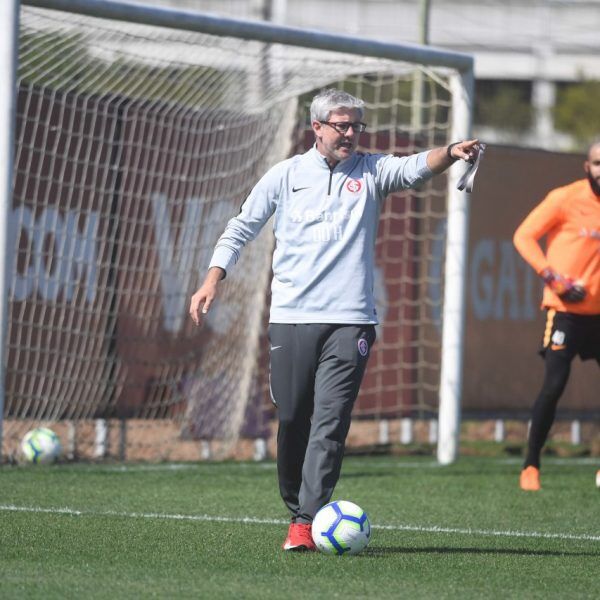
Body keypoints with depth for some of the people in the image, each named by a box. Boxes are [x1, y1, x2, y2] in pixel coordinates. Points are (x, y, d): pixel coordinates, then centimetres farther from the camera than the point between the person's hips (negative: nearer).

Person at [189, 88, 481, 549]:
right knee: (293, 421, 4)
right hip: (291, 318, 1)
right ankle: (295, 508, 21)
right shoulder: (286, 175, 9)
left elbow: (415, 168, -11)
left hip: (350, 320, -1)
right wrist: (212, 281, 1)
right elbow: (241, 229, 12)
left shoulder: (371, 172, 8)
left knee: (330, 423, -11)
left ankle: (307, 522, -14)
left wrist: (450, 154, -32)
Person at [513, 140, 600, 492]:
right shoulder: (566, 198, -8)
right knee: (555, 384, -12)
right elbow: (524, 236, -7)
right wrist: (552, 277, -17)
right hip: (566, 310, -6)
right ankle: (531, 466, -4)